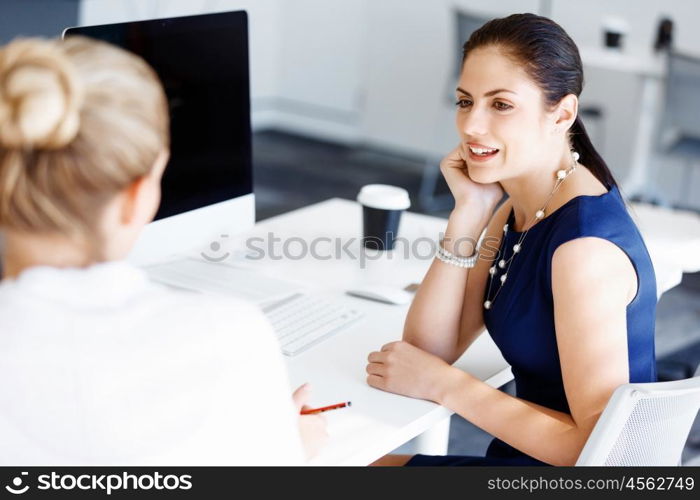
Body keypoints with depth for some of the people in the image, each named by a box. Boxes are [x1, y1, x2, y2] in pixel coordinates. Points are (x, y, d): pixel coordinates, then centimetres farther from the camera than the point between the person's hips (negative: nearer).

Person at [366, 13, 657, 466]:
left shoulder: (586, 242, -25)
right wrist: (469, 211, -10)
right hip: (519, 458, 8)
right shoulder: (514, 212, 2)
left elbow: (599, 447, -26)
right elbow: (430, 349, -2)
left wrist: (444, 385, -19)